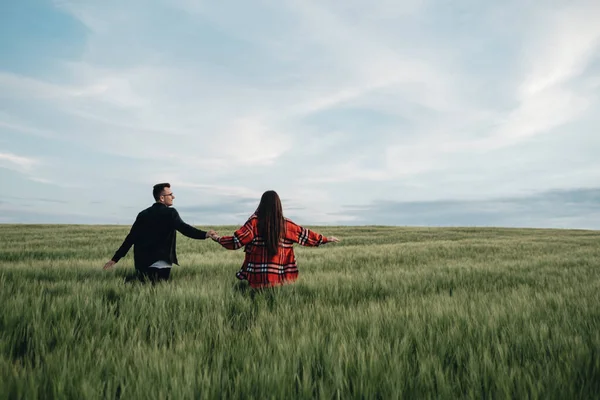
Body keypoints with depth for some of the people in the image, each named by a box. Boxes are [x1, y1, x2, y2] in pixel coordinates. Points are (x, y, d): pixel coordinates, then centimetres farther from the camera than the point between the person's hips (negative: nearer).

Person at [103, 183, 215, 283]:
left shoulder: (143, 214, 11)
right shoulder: (170, 213, -5)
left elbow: (130, 238, 10)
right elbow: (183, 228, -22)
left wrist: (115, 259, 16)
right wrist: (204, 234, -32)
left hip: (142, 264, 5)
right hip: (160, 264, -5)